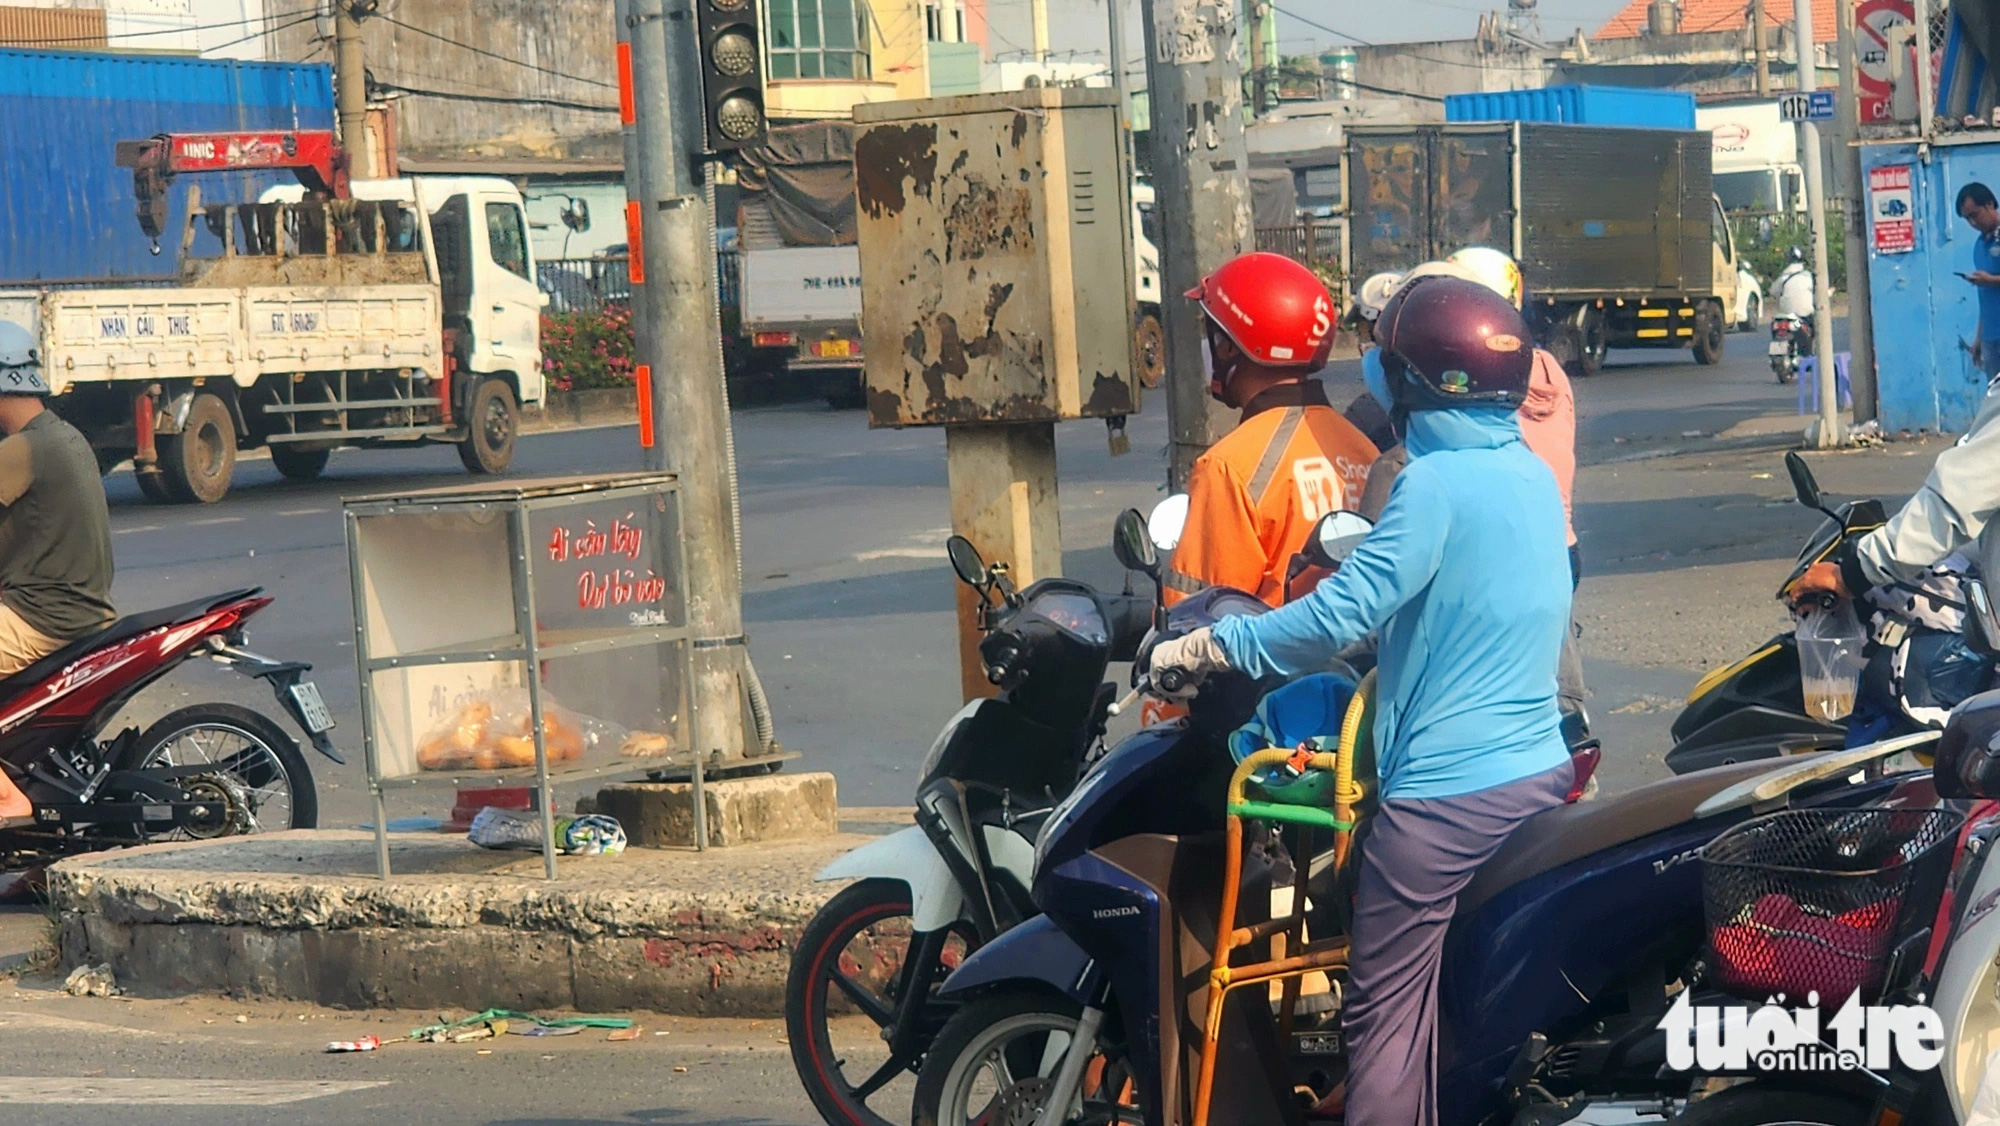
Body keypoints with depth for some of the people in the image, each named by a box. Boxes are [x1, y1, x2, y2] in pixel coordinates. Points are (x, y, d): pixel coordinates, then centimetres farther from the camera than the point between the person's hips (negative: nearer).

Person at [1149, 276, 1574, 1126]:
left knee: (1387, 1009, -3)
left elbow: (1344, 615, -21)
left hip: (1444, 792, -8)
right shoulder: (1534, 475, 9)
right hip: (1539, 774, 8)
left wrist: (1208, 647, -15)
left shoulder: (1438, 483, -16)